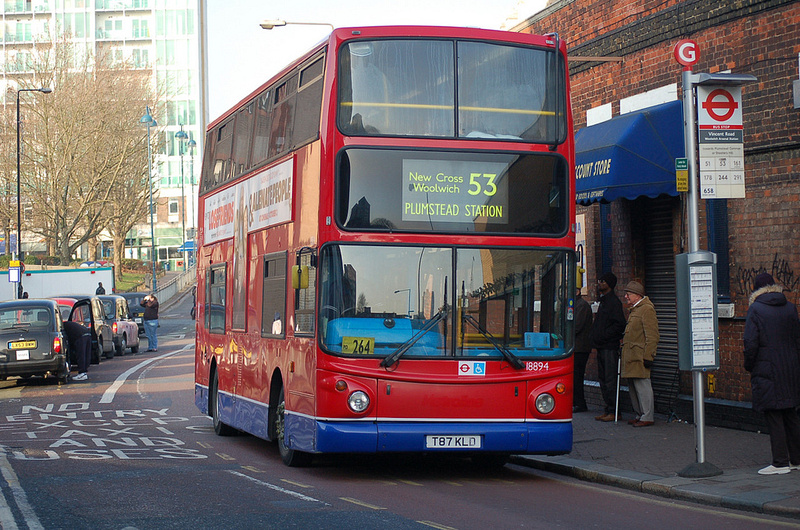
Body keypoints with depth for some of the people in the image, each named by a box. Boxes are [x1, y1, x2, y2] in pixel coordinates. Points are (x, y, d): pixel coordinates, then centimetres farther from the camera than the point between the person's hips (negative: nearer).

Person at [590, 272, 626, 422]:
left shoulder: (614, 302, -10)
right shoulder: (603, 301, 19)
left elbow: (620, 325, -17)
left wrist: (603, 336, -17)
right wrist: (595, 338, 13)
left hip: (610, 347, -10)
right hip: (601, 347, 10)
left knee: (610, 380, -9)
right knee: (603, 379, 10)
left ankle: (613, 411, -6)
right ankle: (608, 410, 15)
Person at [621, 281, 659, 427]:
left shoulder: (647, 309, -12)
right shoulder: (634, 310, 20)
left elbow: (652, 337, -16)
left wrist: (648, 356, -20)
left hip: (639, 357, -10)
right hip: (630, 357, 10)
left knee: (642, 386, -8)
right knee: (633, 386, 12)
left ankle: (647, 417, -4)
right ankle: (639, 415, 20)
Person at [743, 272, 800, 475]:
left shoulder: (755, 310, -9)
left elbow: (751, 344, -13)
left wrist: (749, 366, 0)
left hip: (767, 371, -6)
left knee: (773, 417, -3)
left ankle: (780, 462, -2)